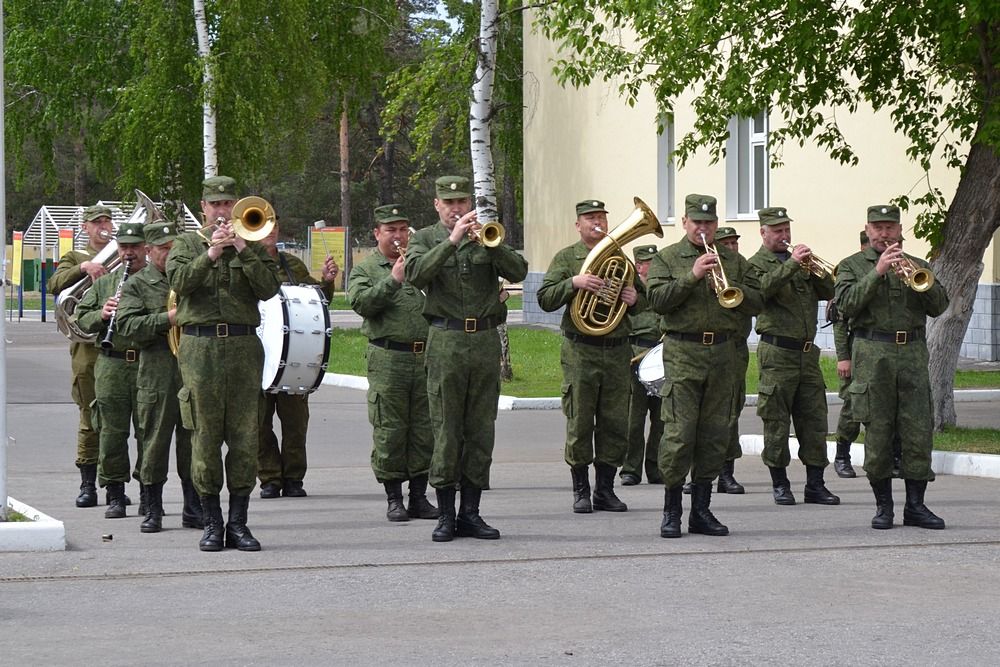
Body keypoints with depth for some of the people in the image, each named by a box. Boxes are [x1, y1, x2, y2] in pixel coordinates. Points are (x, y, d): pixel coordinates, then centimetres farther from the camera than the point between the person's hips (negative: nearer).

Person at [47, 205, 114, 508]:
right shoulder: (75, 258, 13)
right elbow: (55, 284, -6)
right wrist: (84, 268, -19)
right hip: (88, 348, -1)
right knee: (90, 418, -1)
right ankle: (88, 485, 4)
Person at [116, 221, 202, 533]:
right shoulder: (137, 284, 4)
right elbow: (128, 325, -9)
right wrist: (167, 319, -17)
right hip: (156, 375, -3)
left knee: (192, 441, 5)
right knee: (155, 442, 0)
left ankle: (193, 510, 12)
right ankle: (153, 511, 8)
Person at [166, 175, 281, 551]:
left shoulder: (252, 245, 13)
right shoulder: (187, 244, 12)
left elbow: (269, 289, -1)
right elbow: (179, 281, -6)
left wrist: (243, 250, -9)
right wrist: (211, 253, -15)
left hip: (244, 347, 1)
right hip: (200, 347, -1)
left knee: (245, 436, -1)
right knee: (205, 436, -2)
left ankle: (238, 523, 5)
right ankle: (212, 523, 5)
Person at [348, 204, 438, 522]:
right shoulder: (365, 268, 7)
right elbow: (360, 303, -10)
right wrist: (393, 280, -15)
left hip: (425, 355, 3)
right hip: (388, 360, -3)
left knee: (424, 429, 5)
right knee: (389, 431, -3)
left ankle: (419, 496, 12)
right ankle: (394, 499, 5)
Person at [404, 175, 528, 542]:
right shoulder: (425, 239, 7)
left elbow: (518, 271, 0)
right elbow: (416, 275, -13)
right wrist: (452, 241, -19)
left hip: (485, 341, 3)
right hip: (446, 342, -3)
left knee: (481, 429, 4)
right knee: (446, 429, -4)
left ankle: (470, 513, 9)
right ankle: (445, 515, 1)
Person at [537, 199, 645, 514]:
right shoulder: (566, 258, 3)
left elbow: (641, 303, 22)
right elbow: (545, 299, -6)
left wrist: (634, 299, -1)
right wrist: (574, 283, -21)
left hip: (617, 352, 4)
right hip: (580, 352, -3)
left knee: (615, 424, 3)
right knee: (579, 424, -2)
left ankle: (605, 489, 11)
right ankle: (581, 491, 5)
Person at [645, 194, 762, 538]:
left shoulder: (733, 260, 16)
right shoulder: (666, 258, 7)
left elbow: (756, 303, 8)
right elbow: (656, 299, -8)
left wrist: (728, 286, -8)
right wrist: (692, 276, -15)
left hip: (723, 354, 4)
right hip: (682, 353, -4)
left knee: (715, 435, 4)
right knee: (679, 432, -9)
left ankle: (701, 510, 12)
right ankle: (671, 511, -2)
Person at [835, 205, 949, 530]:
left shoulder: (917, 266, 18)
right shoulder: (852, 266, 10)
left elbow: (938, 306, 6)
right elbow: (847, 305, -8)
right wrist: (877, 272, -15)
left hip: (913, 354, 2)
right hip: (873, 355, -2)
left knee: (919, 431, -2)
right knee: (877, 431, -2)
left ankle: (915, 505, 4)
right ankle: (883, 506, 6)